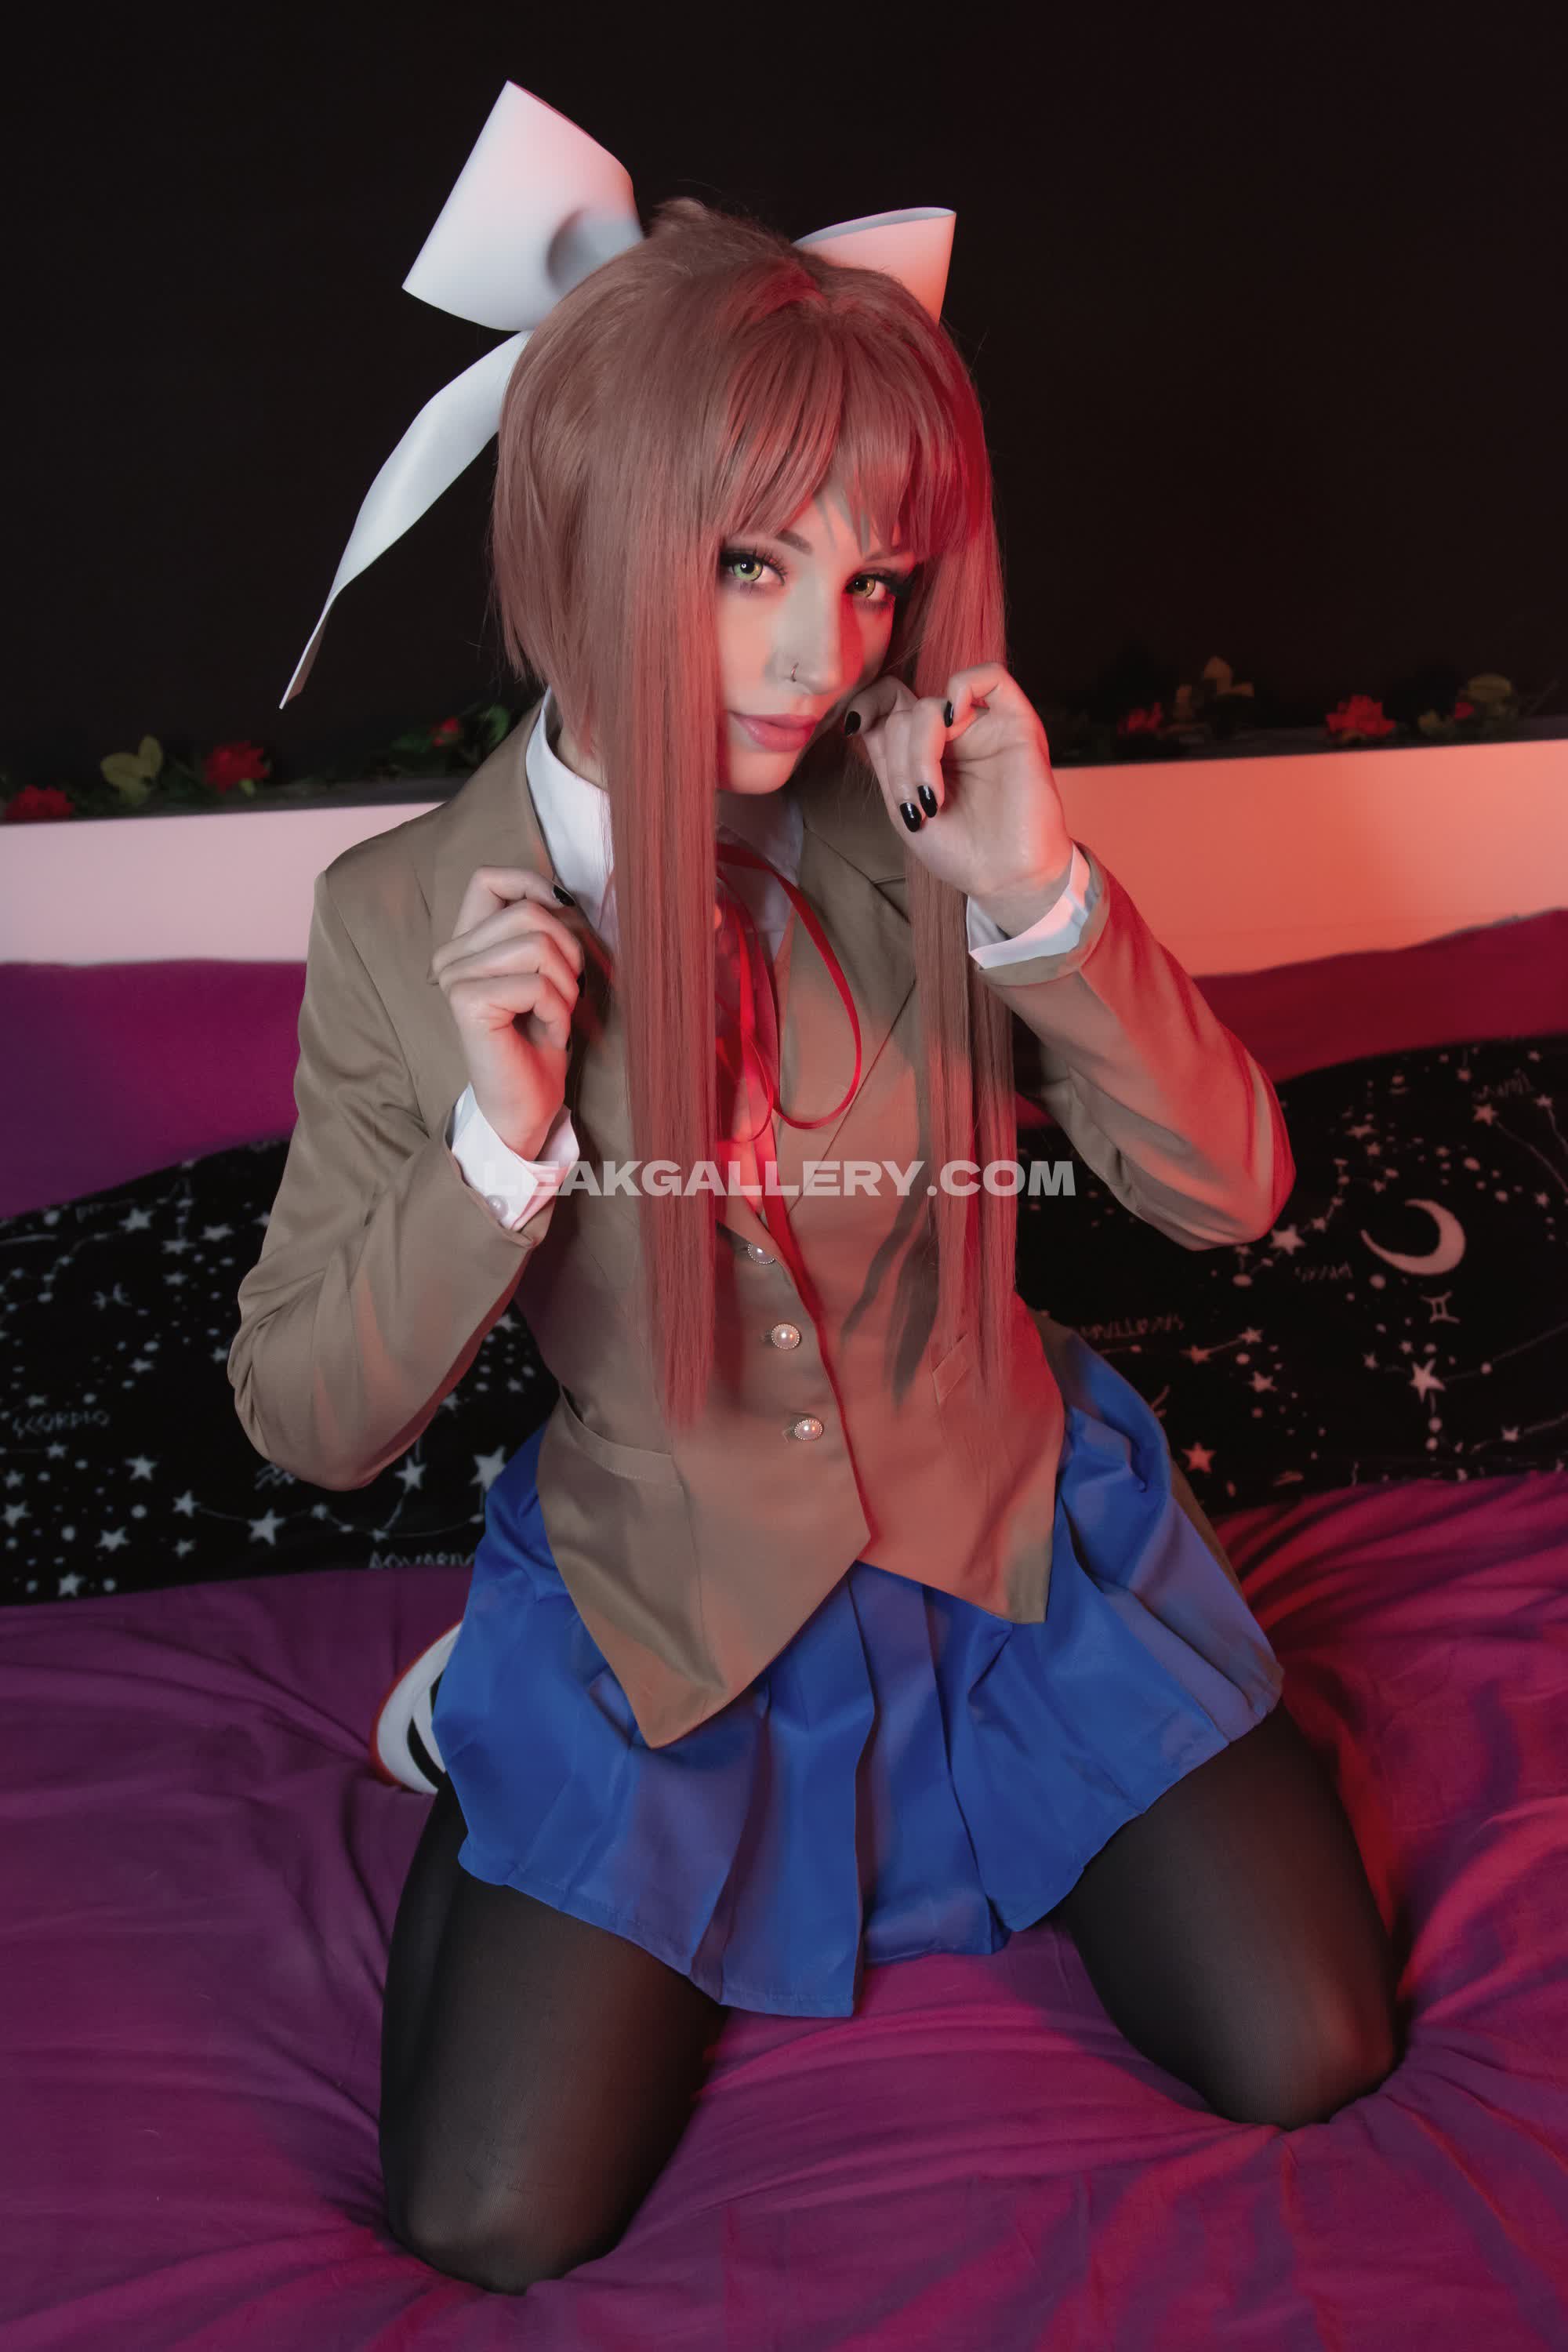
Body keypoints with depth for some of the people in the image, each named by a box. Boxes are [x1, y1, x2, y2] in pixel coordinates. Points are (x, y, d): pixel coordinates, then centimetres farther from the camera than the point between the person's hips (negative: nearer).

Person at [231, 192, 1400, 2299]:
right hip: (661, 1619, -1)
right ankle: (495, 1716, 24)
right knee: (493, 2227, 0)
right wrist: (500, 1150, -28)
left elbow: (1228, 1191, -13)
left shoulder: (929, 828, -13)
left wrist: (1041, 897, -28)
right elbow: (307, 1422, -10)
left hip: (1012, 1541, 2)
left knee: (1304, 2062, 3)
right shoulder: (408, 918, -15)